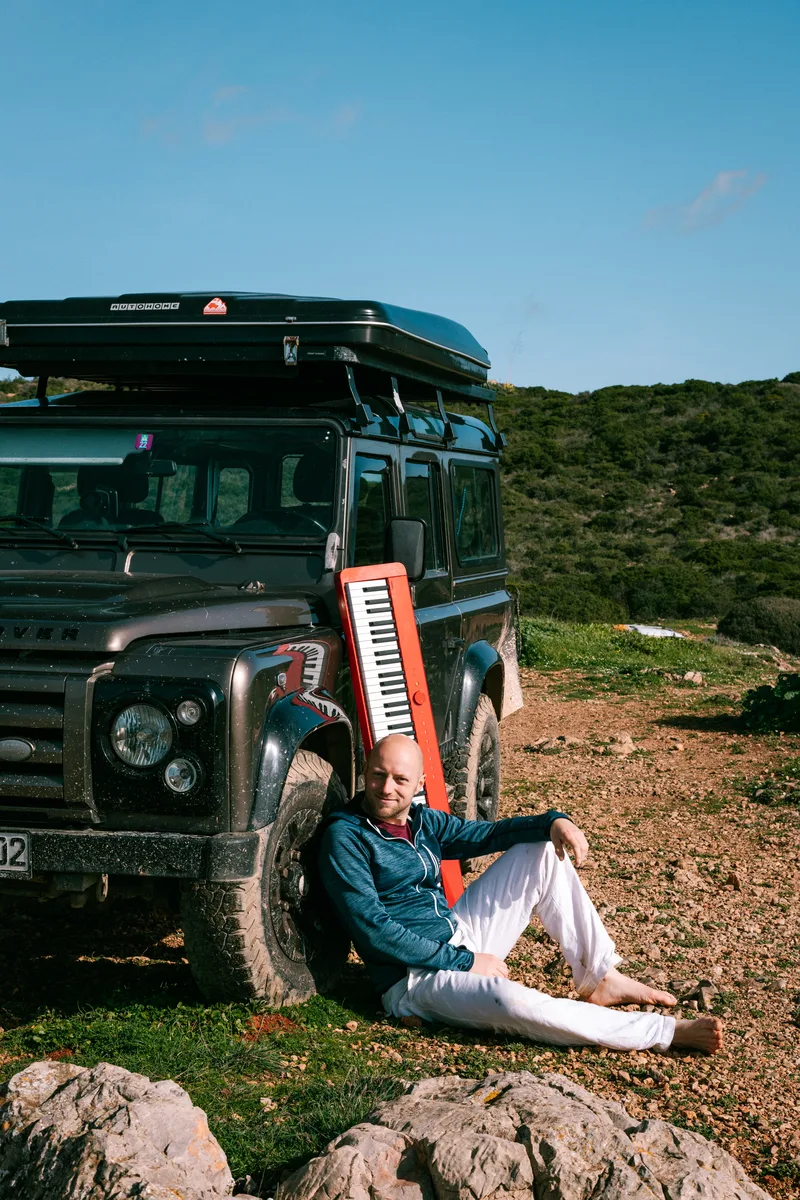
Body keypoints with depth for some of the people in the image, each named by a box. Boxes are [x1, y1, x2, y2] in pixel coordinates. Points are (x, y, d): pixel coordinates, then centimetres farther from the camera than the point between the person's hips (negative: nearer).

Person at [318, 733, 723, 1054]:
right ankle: (666, 1032, -30)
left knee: (542, 852, 5)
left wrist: (554, 822, -12)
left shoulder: (422, 820, 9)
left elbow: (486, 834, 10)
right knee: (510, 1001, -38)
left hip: (460, 937, 9)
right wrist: (463, 962, -20)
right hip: (416, 975, -8)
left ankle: (600, 979, 1)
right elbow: (373, 928, -20)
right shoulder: (345, 837, -14)